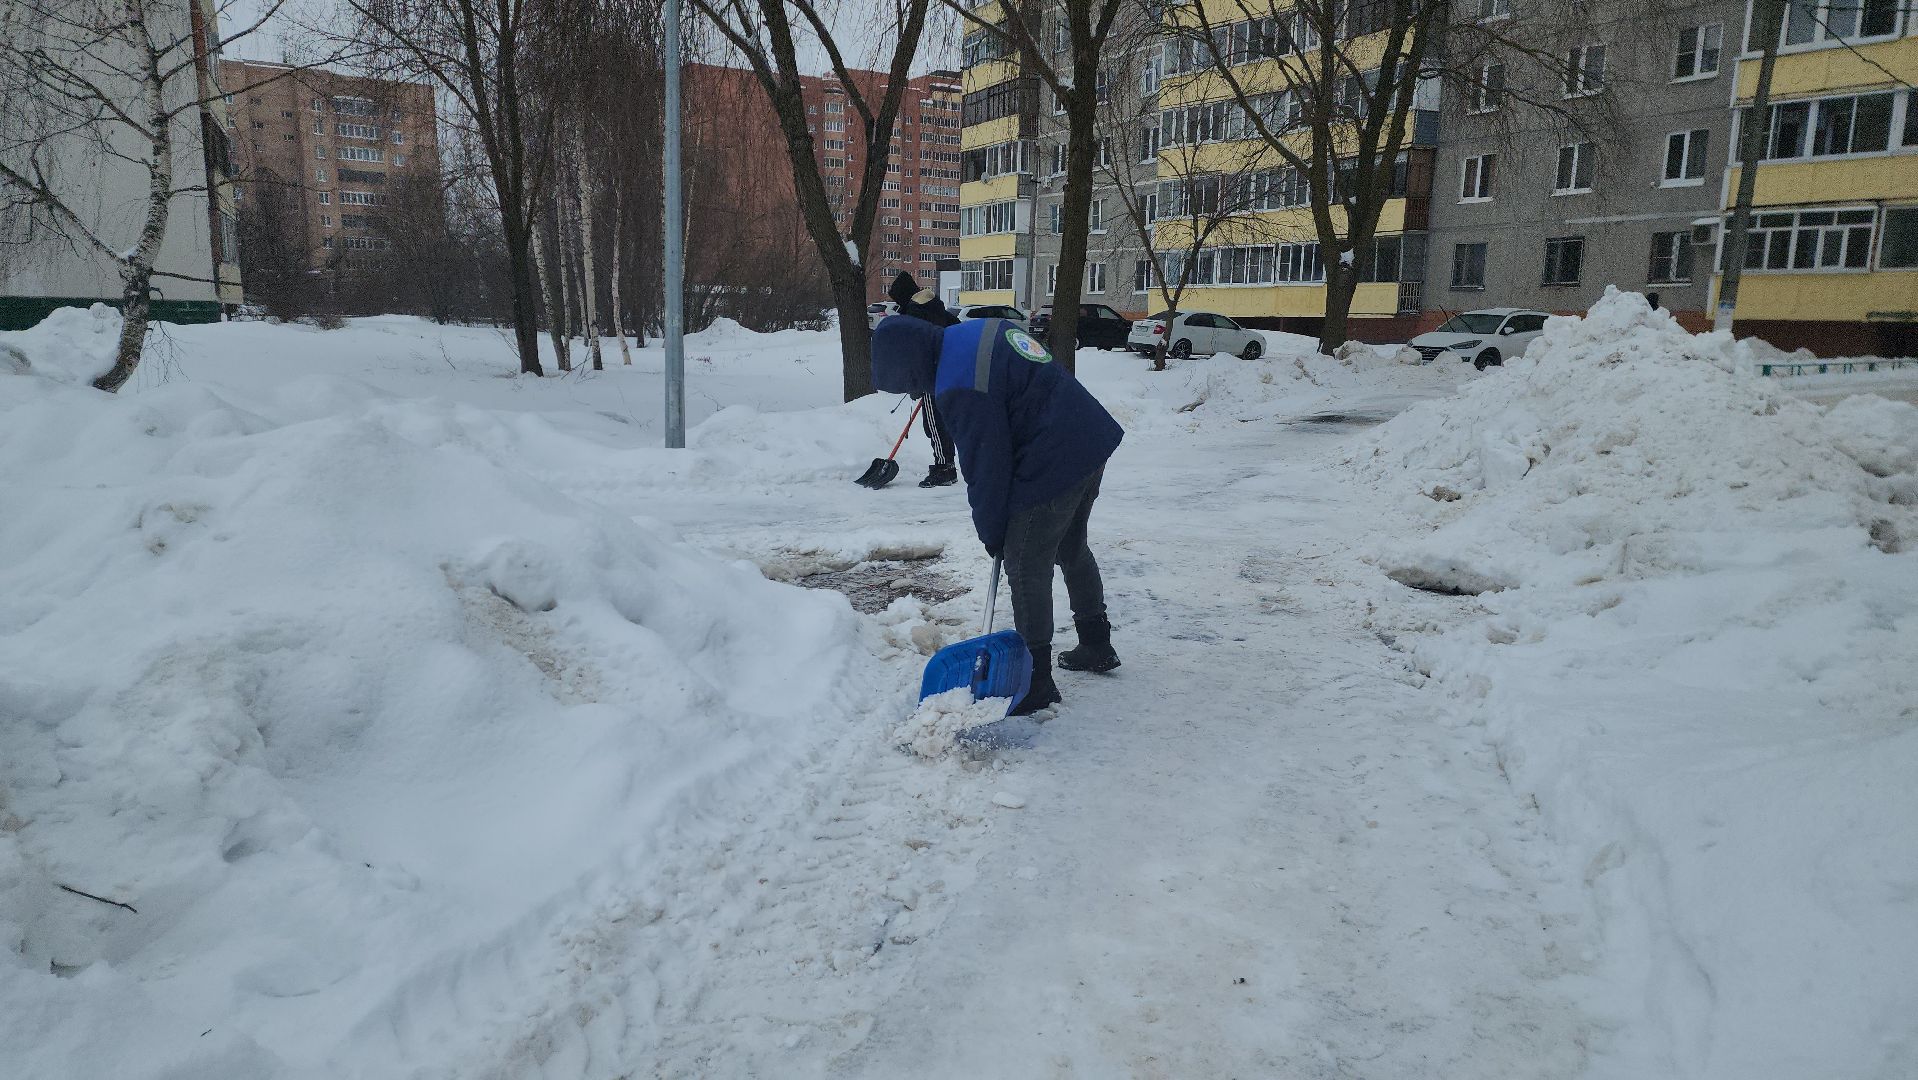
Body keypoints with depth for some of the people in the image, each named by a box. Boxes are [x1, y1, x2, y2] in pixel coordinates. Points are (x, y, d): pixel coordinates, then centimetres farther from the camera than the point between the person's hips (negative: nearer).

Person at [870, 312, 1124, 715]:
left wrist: (991, 531, -1)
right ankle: (1097, 646, 40)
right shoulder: (981, 330, 8)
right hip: (1092, 441, 10)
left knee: (1027, 567, 0)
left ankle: (1037, 682, 9)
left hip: (1053, 466, -10)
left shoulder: (959, 389, -21)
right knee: (1072, 548, 25)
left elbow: (986, 466, -15)